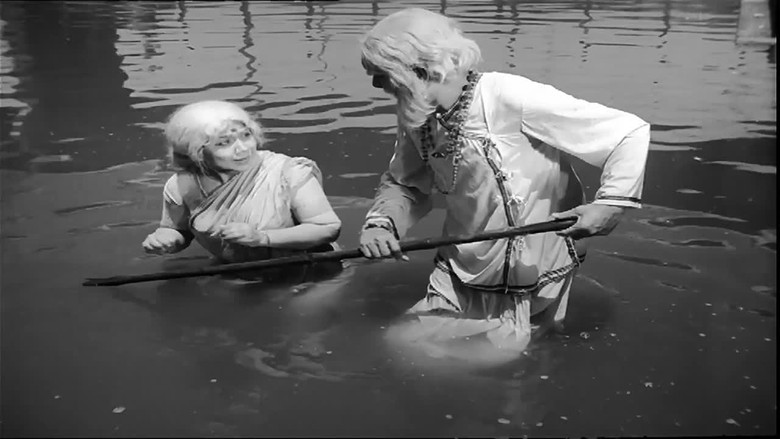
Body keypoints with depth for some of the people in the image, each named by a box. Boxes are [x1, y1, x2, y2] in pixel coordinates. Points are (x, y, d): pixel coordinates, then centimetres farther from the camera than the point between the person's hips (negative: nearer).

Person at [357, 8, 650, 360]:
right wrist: (380, 223, -11)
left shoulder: (508, 97, -25)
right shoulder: (417, 119, -5)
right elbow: (402, 184, 9)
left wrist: (611, 203, -31)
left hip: (526, 296, -5)